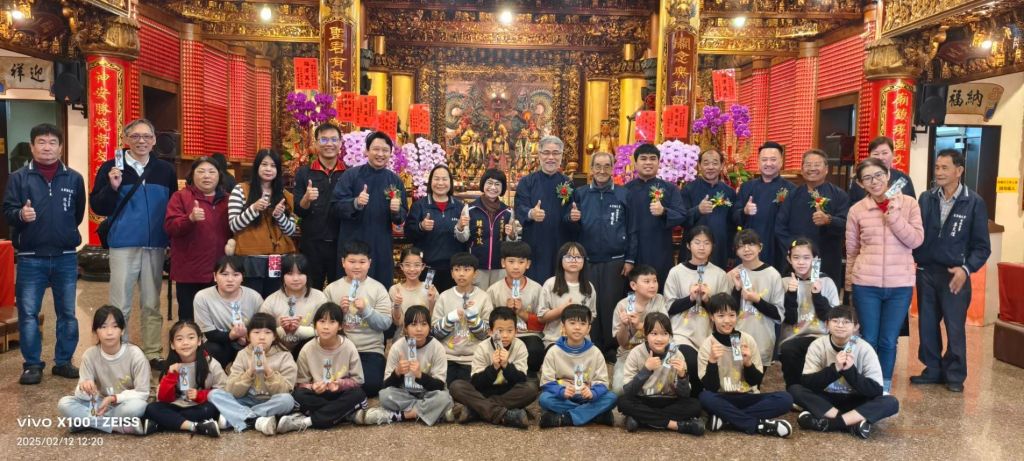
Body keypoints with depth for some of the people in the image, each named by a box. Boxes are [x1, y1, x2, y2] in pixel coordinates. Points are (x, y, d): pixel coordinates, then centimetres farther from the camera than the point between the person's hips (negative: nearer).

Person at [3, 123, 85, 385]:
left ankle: (64, 361, 20)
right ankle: (32, 365, 13)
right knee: (28, 312, 2)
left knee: (67, 312, 8)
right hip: (31, 258, -1)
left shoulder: (74, 178, 4)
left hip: (66, 257, 1)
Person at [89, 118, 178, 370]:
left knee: (152, 304, 10)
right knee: (120, 305, 2)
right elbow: (97, 207, -3)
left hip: (155, 246, 3)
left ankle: (153, 353, 17)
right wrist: (112, 187, -20)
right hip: (123, 245, -2)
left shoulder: (166, 170, 7)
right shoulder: (111, 168, 0)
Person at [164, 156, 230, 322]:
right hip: (190, 271, -4)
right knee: (189, 320, 3)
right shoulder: (181, 196, 1)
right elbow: (170, 227, -11)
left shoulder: (226, 200, 13)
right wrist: (190, 218, -29)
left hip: (220, 272, 4)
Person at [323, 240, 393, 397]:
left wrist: (366, 310, -19)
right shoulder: (331, 289, 5)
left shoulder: (378, 289, 2)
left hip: (370, 350, -1)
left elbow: (386, 324, -5)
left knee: (370, 384, -24)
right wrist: (339, 311, -14)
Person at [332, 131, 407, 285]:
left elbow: (402, 218, 7)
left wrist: (396, 211, -16)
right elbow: (336, 204, -8)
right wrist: (355, 203, -26)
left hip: (381, 247, 2)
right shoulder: (351, 175, -2)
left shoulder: (395, 180, 6)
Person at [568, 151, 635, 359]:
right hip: (587, 261, 1)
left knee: (611, 306, 5)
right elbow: (573, 228, 7)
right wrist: (572, 219, -16)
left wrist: (630, 259, -3)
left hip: (615, 262, -1)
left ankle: (611, 350, 17)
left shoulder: (623, 194, 2)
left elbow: (632, 229, 2)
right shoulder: (580, 194, 5)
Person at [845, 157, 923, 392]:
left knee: (888, 341, 7)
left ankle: (884, 388, 24)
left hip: (900, 284, 0)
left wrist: (895, 215, -17)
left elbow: (916, 241, -8)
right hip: (866, 284, 0)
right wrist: (849, 285, 11)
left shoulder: (908, 204, -1)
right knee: (868, 339, 6)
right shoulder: (857, 210, 0)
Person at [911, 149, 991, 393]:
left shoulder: (974, 202, -5)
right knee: (927, 325, 10)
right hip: (925, 272, 3)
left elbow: (982, 246, -4)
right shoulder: (926, 198, 2)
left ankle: (955, 375, 19)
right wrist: (913, 259, -11)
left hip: (954, 275, -3)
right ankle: (932, 369, 25)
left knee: (955, 327, 5)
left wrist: (966, 268, -17)